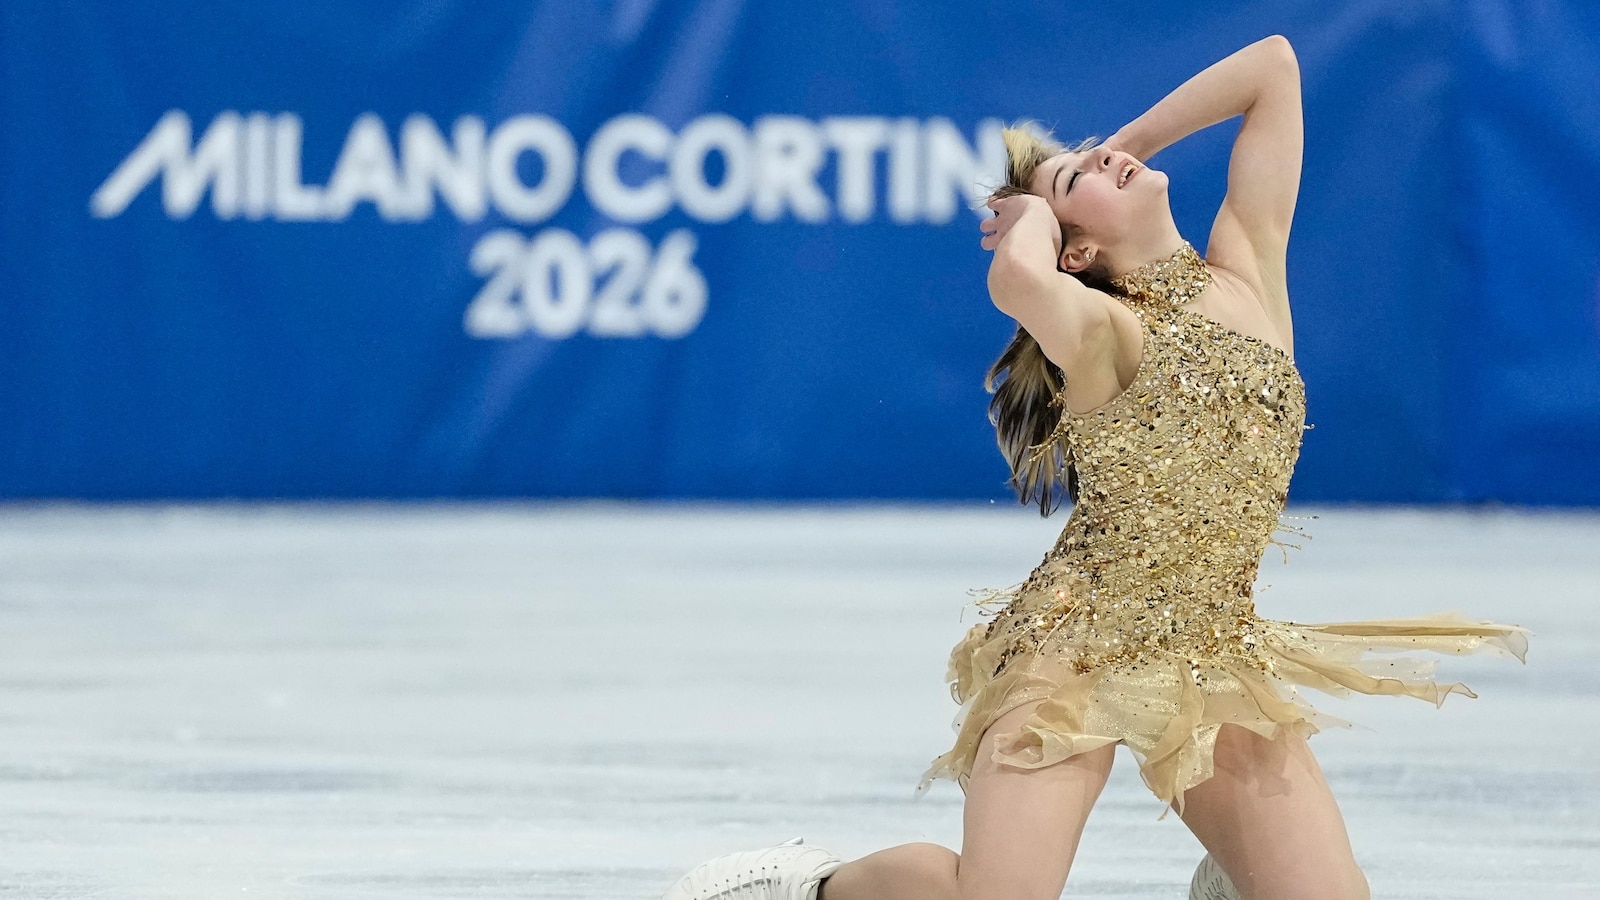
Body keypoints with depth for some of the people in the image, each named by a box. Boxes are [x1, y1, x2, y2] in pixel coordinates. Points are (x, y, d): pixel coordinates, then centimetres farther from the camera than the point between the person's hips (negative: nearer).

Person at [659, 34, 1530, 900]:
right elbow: (1018, 282, -35)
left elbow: (1274, 65, 8)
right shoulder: (1101, 328, -10)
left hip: (1219, 659, 5)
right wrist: (1030, 218, -13)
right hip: (1077, 639, -5)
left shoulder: (1246, 269, 7)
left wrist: (1125, 140, 11)